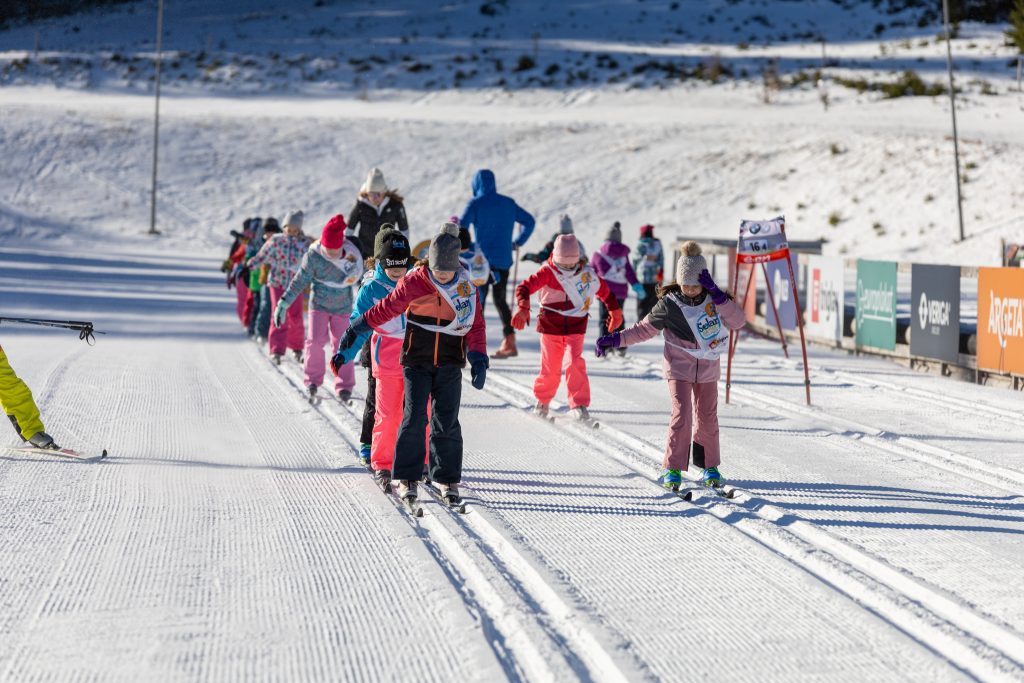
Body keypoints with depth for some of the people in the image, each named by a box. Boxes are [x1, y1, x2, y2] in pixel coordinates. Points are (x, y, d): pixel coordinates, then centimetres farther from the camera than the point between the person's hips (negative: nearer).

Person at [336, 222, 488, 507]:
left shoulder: (467, 288, 1)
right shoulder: (414, 283, -6)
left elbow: (475, 325, 4)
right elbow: (386, 308, 4)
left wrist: (478, 359, -9)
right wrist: (355, 330, 10)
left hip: (450, 364, 2)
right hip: (417, 361, -2)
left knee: (447, 422, 3)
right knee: (414, 418, -7)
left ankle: (447, 479, 12)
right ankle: (407, 478, 2)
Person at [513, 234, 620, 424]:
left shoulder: (587, 274, -2)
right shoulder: (548, 272, -10)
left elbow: (605, 291, 16)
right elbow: (524, 287, -21)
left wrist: (615, 311, 29)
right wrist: (523, 309, -38)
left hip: (575, 328, 1)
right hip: (550, 326, -1)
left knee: (575, 362, -18)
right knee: (550, 369, 5)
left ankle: (580, 405, -17)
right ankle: (542, 402, 30)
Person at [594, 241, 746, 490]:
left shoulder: (714, 300, -4)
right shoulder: (669, 305, -9)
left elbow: (738, 321, -17)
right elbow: (644, 329, 0)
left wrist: (717, 295, -26)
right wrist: (615, 340, -9)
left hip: (708, 368, 3)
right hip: (680, 368, -3)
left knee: (707, 417, 7)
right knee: (681, 414, -14)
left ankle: (710, 465, 23)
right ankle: (673, 468, -6)